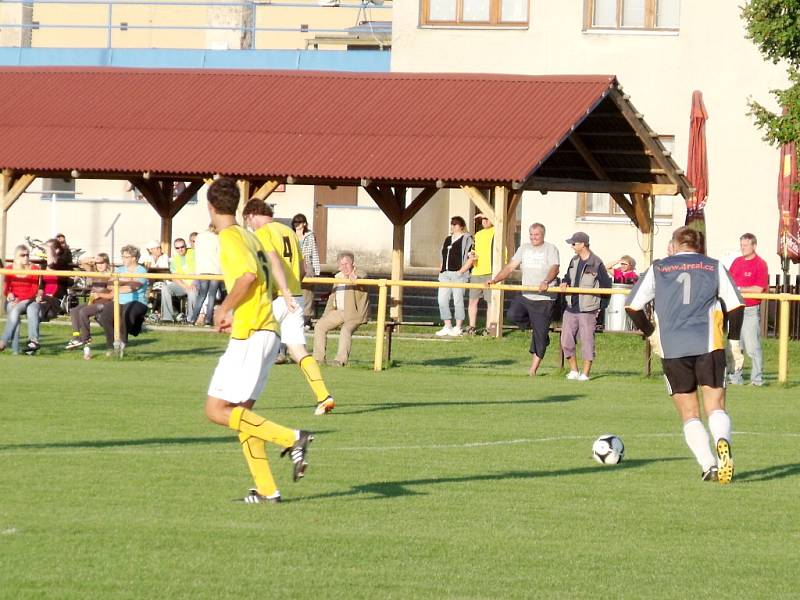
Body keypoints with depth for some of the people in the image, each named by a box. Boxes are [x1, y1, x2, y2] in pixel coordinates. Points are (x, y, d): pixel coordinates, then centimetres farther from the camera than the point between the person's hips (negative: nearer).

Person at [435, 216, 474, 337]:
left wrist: (462, 271, -15)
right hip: (445, 274, 7)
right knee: (442, 300, 1)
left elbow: (471, 258, -8)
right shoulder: (447, 239, 20)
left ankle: (458, 328, 1)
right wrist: (441, 269, 12)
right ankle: (447, 327, 9)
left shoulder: (467, 239, -2)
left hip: (458, 274, -7)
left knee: (458, 300, -5)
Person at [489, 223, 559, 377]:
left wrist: (546, 282, -39)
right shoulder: (524, 249, 12)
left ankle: (534, 367, 6)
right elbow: (510, 266, 8)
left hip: (543, 299, -5)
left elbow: (554, 268, -19)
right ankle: (534, 326, 7)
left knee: (540, 334, -3)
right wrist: (495, 280, -6)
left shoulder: (551, 249, -4)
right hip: (525, 296, 5)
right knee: (513, 314, -22)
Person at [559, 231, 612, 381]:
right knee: (566, 340, 4)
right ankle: (573, 371, 15)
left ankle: (585, 373, 4)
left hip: (588, 310, -6)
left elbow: (606, 286, -3)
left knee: (587, 341, -3)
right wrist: (564, 283, 1)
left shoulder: (596, 263, -8)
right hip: (571, 308, 6)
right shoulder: (574, 261, 12)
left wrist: (601, 307, -3)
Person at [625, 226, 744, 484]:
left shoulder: (658, 269, 13)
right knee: (715, 405, 0)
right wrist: (734, 342, 14)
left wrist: (650, 333, 23)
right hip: (709, 345, 0)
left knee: (689, 413, 8)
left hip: (672, 349, 0)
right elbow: (736, 305, 6)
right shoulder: (714, 267, 12)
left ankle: (708, 464, -7)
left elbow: (632, 305, 10)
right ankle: (722, 441, -32)